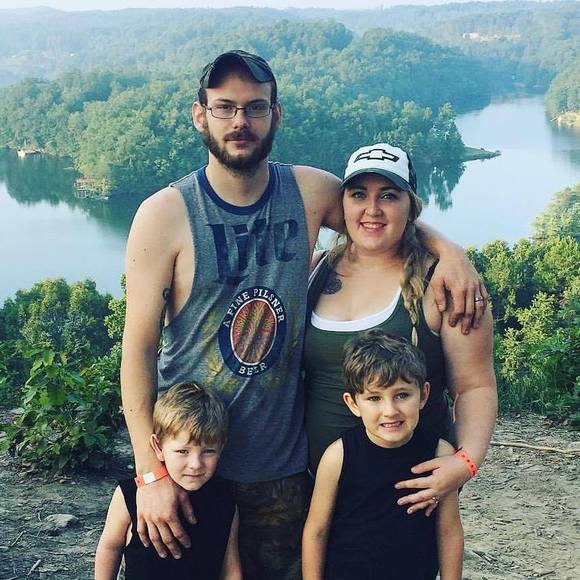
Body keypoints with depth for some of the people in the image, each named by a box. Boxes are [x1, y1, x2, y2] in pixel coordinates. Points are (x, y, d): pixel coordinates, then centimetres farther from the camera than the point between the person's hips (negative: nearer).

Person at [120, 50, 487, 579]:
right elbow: (139, 347, -12)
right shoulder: (164, 215, -12)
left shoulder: (311, 192, -3)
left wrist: (446, 248, -6)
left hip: (283, 464, 3)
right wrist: (151, 472, -16)